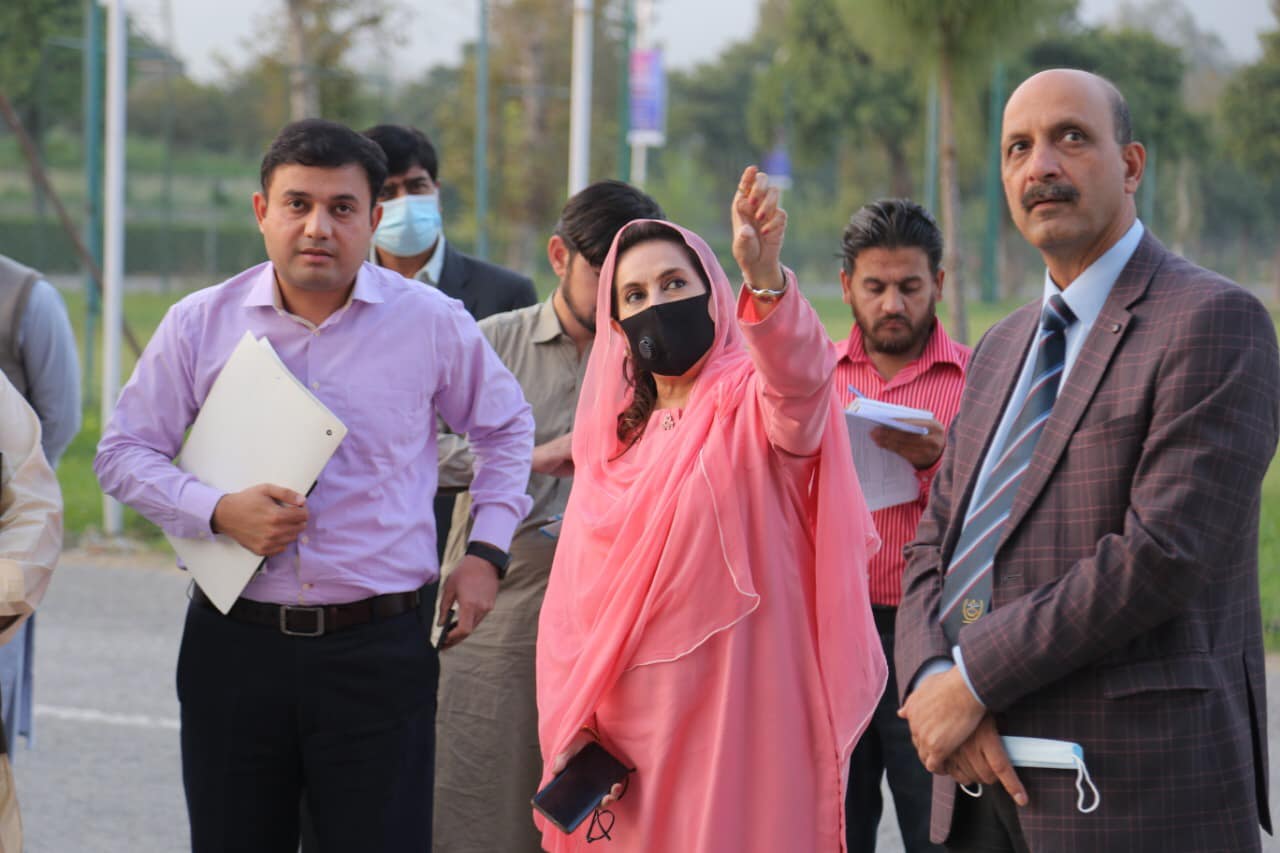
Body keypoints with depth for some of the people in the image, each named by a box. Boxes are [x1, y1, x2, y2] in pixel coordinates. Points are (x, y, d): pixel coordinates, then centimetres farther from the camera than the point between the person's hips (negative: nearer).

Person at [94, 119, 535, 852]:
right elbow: (124, 452, 7)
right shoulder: (201, 324, 3)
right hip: (235, 645, 1)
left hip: (379, 648, -1)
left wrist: (488, 551, 8)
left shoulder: (433, 324, 2)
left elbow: (506, 427, 17)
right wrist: (218, 511, -10)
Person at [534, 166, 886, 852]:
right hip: (633, 730, 5)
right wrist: (573, 734, 0)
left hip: (739, 714, -5)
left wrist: (764, 278, -47)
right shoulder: (612, 442, 13)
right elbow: (572, 603, 12)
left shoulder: (752, 403, -3)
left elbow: (799, 377, -28)